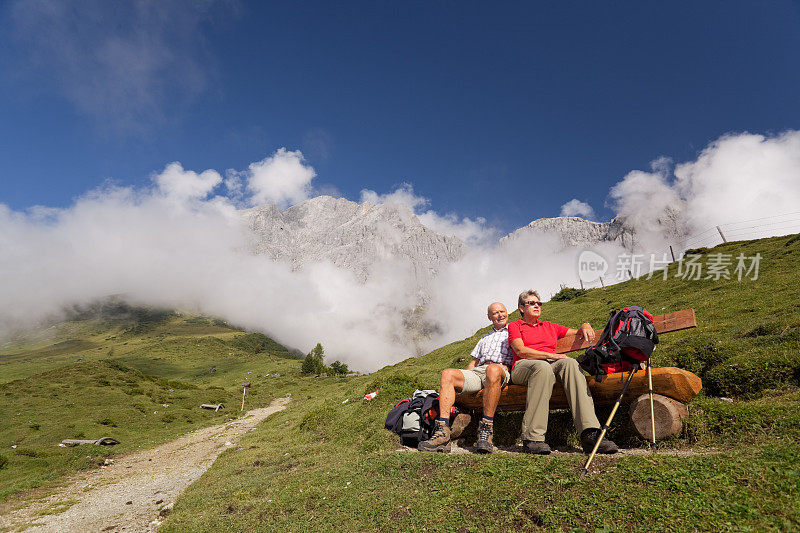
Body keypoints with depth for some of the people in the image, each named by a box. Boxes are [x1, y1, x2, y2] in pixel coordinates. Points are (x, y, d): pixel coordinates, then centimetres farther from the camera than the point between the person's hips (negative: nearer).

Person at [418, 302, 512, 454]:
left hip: (502, 371, -5)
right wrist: (461, 380, 14)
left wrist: (506, 367, -11)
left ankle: (486, 430, -39)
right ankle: (442, 432, -37)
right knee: (447, 373, -25)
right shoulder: (485, 338, 36)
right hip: (477, 372, 5)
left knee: (493, 370, -42)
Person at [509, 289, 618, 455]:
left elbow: (576, 332, 34)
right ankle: (532, 438, -41)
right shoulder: (514, 326, 18)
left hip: (551, 364, 4)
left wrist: (585, 326, 9)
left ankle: (590, 433, -45)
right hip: (523, 366, -3)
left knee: (570, 362, -32)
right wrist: (551, 355, -10)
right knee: (543, 367, -40)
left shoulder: (550, 327, 32)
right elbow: (521, 351, 0)